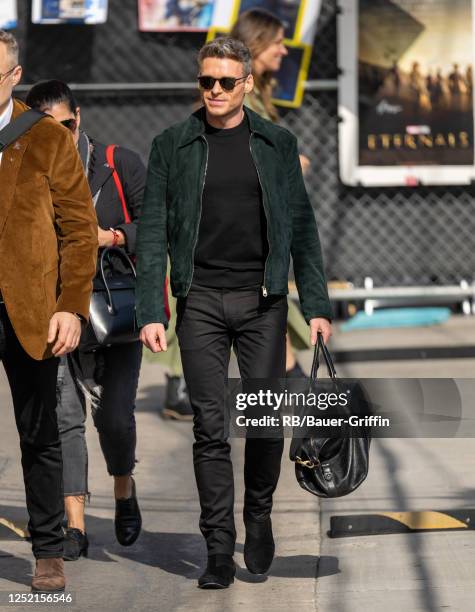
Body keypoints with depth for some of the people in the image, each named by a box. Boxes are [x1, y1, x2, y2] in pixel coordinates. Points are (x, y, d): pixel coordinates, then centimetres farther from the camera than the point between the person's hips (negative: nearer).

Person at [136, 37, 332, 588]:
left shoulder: (277, 144, 7)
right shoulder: (172, 146, 4)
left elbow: (302, 228, 8)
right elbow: (152, 232, 1)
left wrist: (316, 306, 2)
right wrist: (150, 312, -7)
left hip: (263, 300, 1)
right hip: (201, 303, -1)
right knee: (210, 428, -1)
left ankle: (259, 518, 24)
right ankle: (219, 549, 5)